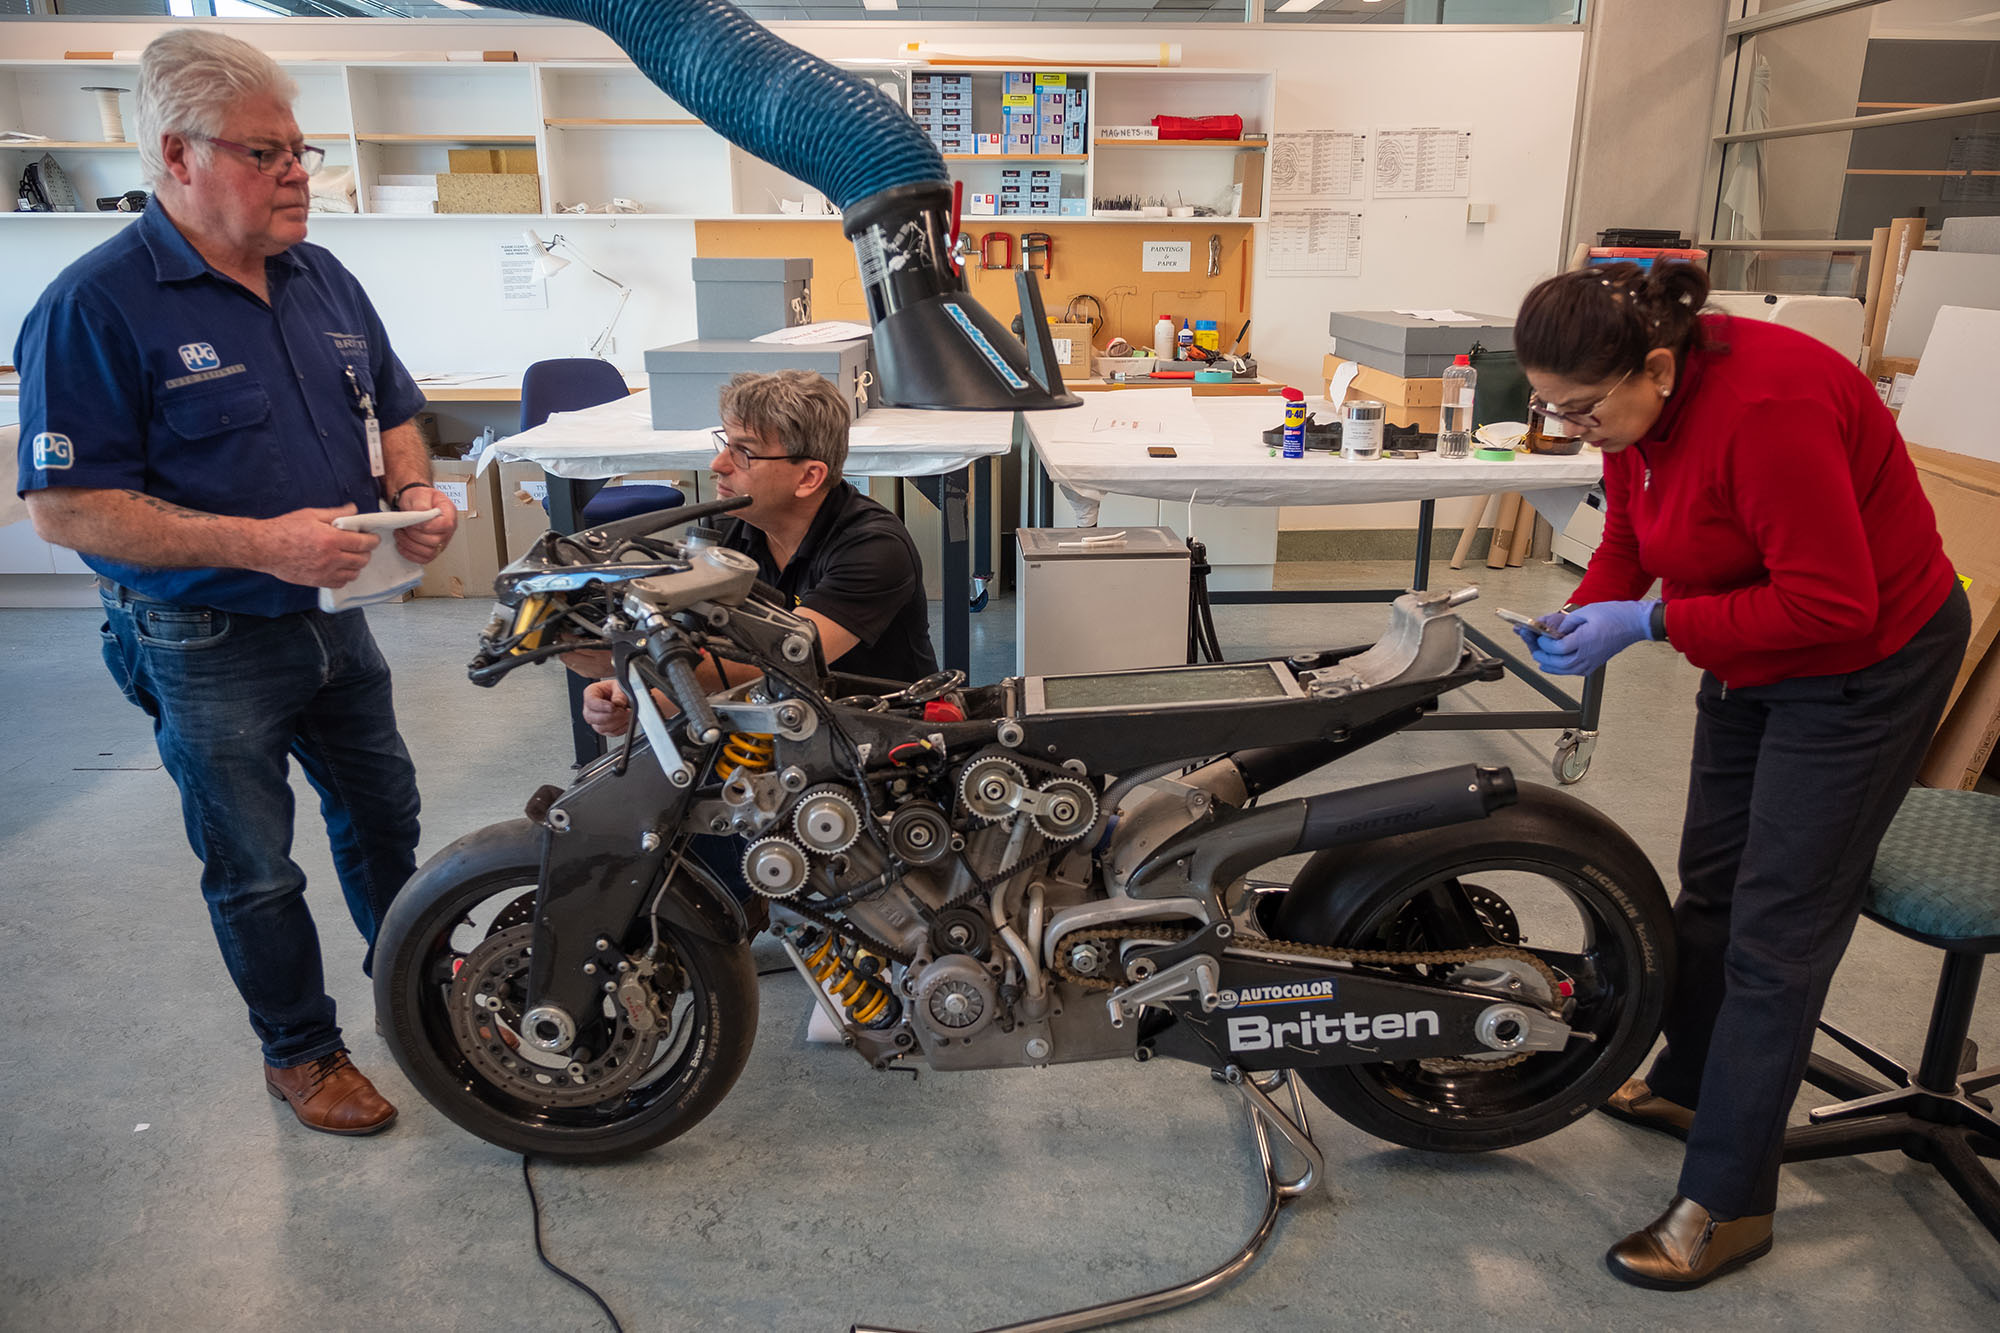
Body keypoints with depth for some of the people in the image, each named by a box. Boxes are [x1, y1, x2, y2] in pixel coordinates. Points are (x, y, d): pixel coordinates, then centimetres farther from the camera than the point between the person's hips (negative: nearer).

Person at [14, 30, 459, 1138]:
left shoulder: (324, 279, 4)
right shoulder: (96, 306, -17)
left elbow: (392, 409, 15)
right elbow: (64, 505, -20)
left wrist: (416, 491, -7)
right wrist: (261, 544, -29)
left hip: (337, 620, 6)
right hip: (208, 651, -6)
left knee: (383, 817, 21)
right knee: (254, 872, 10)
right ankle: (300, 1052, 31)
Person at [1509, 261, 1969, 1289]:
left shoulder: (1766, 405, -34)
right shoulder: (1638, 405, -8)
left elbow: (1832, 604, -31)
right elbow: (1629, 538, 6)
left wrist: (1649, 622, -30)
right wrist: (1583, 615, -12)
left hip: (1863, 661, -8)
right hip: (1752, 655, 9)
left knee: (1776, 929, -4)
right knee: (1709, 885, 18)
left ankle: (1726, 1204, 8)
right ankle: (1690, 1082, 40)